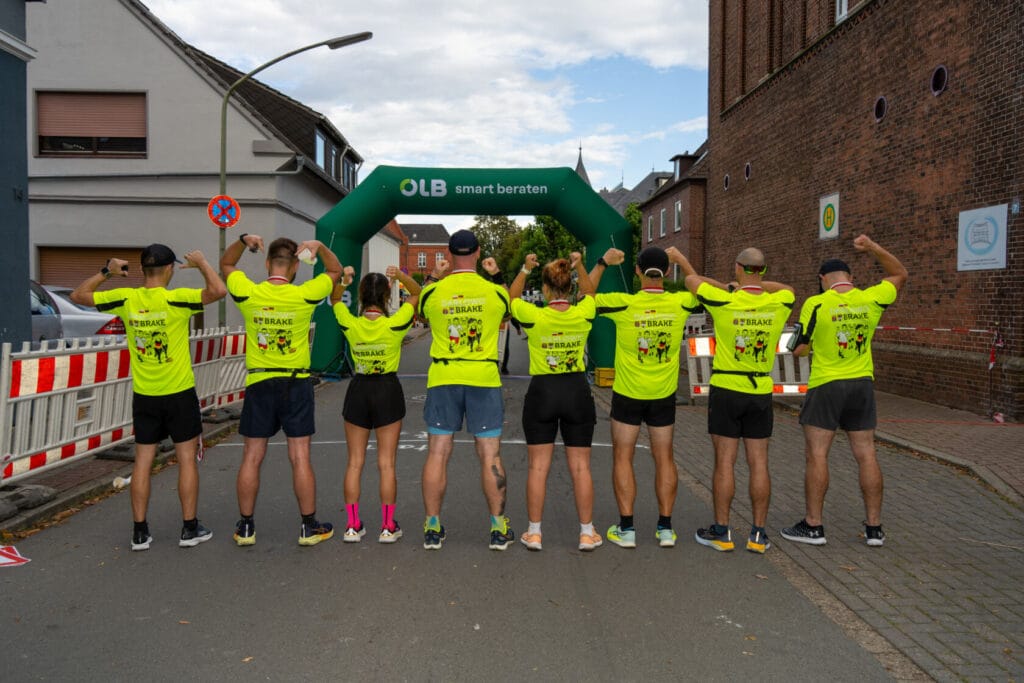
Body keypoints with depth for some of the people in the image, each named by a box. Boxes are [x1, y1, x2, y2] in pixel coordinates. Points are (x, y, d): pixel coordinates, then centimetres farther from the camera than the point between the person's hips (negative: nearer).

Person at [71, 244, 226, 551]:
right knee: (187, 459, 6)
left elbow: (78, 295, 10)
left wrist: (107, 272, 12)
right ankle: (190, 528, 12)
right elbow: (218, 290, -25)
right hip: (179, 394, -3)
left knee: (143, 461, 10)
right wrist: (201, 262, -11)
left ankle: (140, 532, 15)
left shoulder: (125, 298, -3)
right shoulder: (176, 299, -15)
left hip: (144, 396, 4)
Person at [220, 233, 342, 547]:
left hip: (259, 383, 1)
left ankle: (245, 527, 20)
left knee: (251, 458, 10)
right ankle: (309, 526, 12)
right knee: (300, 458, 4)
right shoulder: (304, 295, -9)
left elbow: (226, 264, 15)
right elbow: (335, 271, 9)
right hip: (296, 383, -1)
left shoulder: (248, 294, -5)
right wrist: (319, 247, -5)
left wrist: (243, 241, 0)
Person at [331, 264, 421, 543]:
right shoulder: (395, 324, -14)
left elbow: (335, 299, 11)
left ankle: (353, 526, 14)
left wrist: (342, 280, -7)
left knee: (354, 462, 10)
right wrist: (400, 275, -16)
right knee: (386, 463, 5)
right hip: (388, 390, -1)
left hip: (358, 390, 2)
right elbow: (417, 293, -1)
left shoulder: (350, 324, -9)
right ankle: (388, 526, 10)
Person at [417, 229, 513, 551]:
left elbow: (422, 311, 20)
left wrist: (433, 278, 27)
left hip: (443, 379, 1)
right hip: (484, 378, 0)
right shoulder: (494, 291, -1)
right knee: (490, 455, 5)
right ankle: (499, 528, 11)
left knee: (437, 454, 7)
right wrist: (496, 276, 28)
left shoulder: (433, 291, -2)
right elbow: (507, 310, 20)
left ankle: (432, 528, 13)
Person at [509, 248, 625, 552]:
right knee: (580, 466, 8)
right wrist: (579, 266, 13)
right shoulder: (583, 315, -7)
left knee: (538, 466, 6)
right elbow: (590, 293, 17)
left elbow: (510, 299, 9)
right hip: (577, 392, 2)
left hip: (541, 393, -1)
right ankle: (587, 532, 15)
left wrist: (525, 270, 9)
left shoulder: (534, 317, -12)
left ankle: (534, 532, 13)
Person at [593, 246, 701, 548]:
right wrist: (682, 262, 19)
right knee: (664, 458, 12)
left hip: (628, 395, -2)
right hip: (663, 396, 2)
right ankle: (665, 528, 17)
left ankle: (626, 529, 9)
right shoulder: (680, 303, -8)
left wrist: (601, 264, 6)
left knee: (623, 458, 8)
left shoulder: (624, 304, -15)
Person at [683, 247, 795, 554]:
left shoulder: (724, 302, -12)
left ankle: (721, 531, 11)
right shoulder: (778, 305, -2)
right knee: (759, 463, 7)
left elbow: (691, 279, 3)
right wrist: (756, 285, 15)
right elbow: (787, 289, 22)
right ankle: (758, 534, 13)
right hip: (761, 392, 3)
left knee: (725, 462, 3)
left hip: (726, 390, -3)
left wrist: (729, 287, 10)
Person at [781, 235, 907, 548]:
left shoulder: (815, 304, -11)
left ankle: (813, 526, 8)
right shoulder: (871, 299, -1)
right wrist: (872, 247, 12)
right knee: (866, 455, 10)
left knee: (816, 455, 3)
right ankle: (874, 528, 17)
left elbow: (799, 349, -7)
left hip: (825, 387, -4)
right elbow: (900, 275, 18)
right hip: (863, 386, 4)